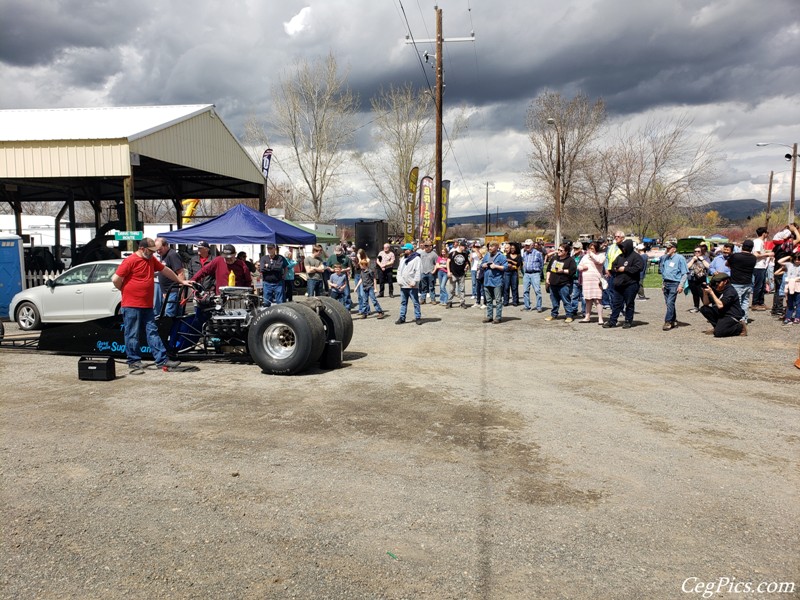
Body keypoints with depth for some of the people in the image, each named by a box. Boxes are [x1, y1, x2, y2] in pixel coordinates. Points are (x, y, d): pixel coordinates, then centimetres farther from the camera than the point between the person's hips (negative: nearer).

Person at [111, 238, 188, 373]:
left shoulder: (151, 260, 12)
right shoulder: (130, 261, -12)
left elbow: (165, 270, 25)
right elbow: (116, 279, -13)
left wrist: (181, 281, 31)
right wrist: (126, 291, 1)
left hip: (147, 305, 7)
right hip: (131, 306, -7)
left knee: (153, 333, 6)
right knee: (132, 335, 0)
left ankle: (163, 360, 5)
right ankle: (134, 363, 8)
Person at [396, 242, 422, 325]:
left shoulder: (416, 259, -8)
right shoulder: (402, 259, 16)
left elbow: (418, 272, -14)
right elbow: (399, 270, 20)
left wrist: (414, 281, -18)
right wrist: (399, 280, 7)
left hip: (412, 286, -7)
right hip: (403, 285, 7)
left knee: (415, 302, 1)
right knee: (403, 302, 12)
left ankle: (418, 317, 8)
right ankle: (402, 317, 19)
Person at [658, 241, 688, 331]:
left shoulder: (680, 258, -5)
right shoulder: (664, 258, 14)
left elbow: (685, 273, -6)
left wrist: (681, 285, -13)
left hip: (674, 283, -6)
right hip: (666, 283, 7)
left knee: (670, 302, -14)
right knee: (668, 303, 9)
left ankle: (668, 322, -13)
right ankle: (673, 321, 18)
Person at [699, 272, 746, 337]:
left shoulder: (730, 291, -19)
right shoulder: (716, 289, 3)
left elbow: (720, 305, -29)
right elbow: (706, 303, 2)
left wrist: (711, 292, -28)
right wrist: (705, 292, -15)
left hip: (732, 316, -8)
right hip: (722, 313, 8)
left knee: (718, 332, -25)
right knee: (704, 309, -5)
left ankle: (740, 327, -3)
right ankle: (717, 327, 5)